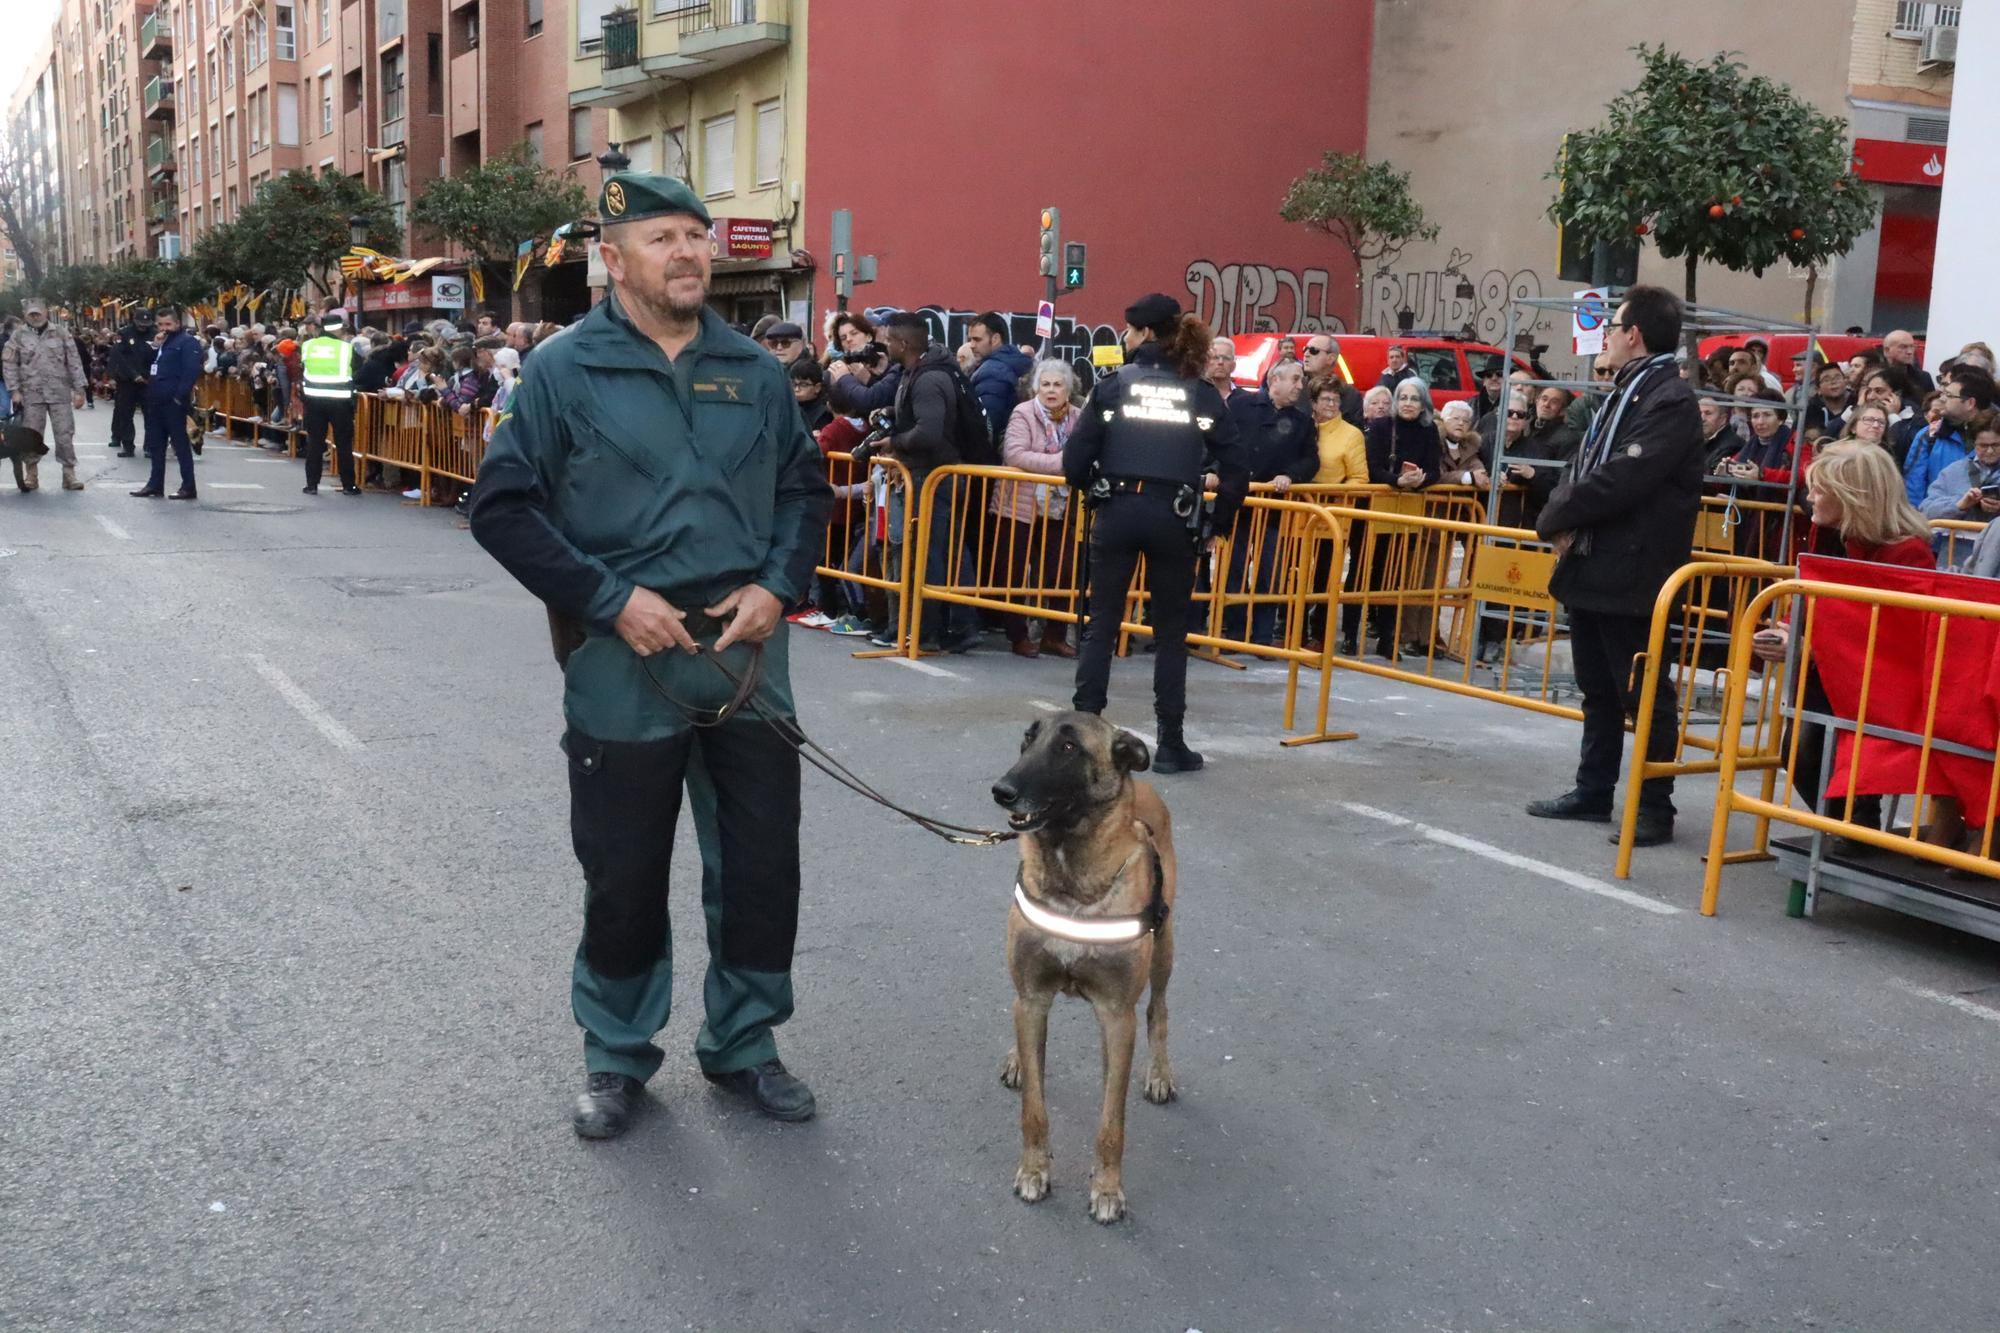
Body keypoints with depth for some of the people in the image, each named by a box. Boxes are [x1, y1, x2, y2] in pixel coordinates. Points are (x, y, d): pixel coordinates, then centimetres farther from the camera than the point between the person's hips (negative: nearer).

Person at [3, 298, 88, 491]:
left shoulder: (60, 333, 4)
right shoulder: (19, 335, 4)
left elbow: (74, 362, 3)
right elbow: (9, 364, 4)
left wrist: (79, 389, -2)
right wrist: (14, 390, -4)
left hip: (60, 393, 0)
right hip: (31, 394, 0)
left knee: (65, 433, 0)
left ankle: (69, 473, 7)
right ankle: (31, 474, 13)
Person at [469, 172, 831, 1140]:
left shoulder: (753, 371, 7)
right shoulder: (566, 370, -5)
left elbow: (804, 490, 15)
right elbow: (502, 507, -6)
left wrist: (778, 585, -2)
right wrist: (610, 598, -14)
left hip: (746, 654, 4)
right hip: (626, 662, -3)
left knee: (762, 862, 10)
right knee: (624, 873, 8)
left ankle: (743, 1043, 30)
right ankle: (617, 1057, 29)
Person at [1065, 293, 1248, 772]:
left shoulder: (1114, 384, 1)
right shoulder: (1202, 393, 5)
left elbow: (1076, 458, -4)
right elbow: (1234, 470, 0)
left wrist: (1092, 490, 14)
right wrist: (1219, 521, 12)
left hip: (1117, 512, 0)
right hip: (1174, 518, 1)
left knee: (1101, 625, 9)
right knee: (1170, 632, 9)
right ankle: (1170, 744, 10)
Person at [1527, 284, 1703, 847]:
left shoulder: (1670, 400, -14)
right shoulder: (1623, 393, 17)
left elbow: (1620, 480, -23)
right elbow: (1585, 466, 18)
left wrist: (1555, 520, -11)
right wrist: (1565, 520, -1)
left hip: (1630, 573, -10)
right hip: (1590, 567, 10)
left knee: (1643, 693, -1)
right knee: (1597, 689, 17)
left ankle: (1655, 807, 8)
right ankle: (1593, 792, 27)